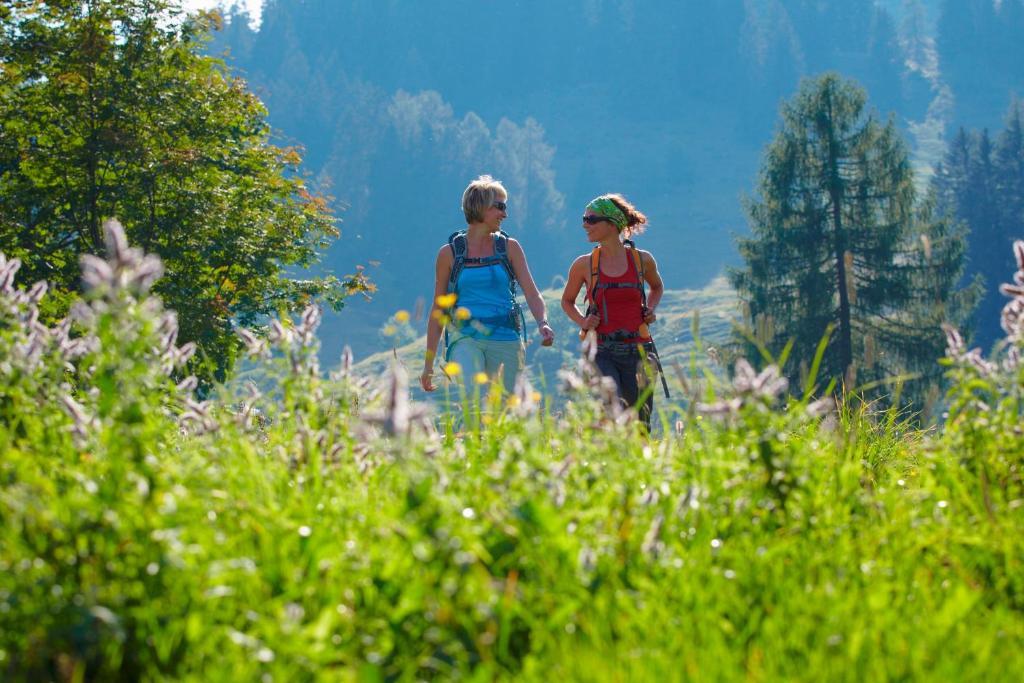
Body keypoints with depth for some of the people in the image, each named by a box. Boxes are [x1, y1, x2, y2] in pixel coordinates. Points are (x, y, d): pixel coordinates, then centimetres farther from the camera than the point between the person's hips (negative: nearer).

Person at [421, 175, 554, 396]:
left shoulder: (509, 248, 9)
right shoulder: (449, 253, 5)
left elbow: (532, 294, 3)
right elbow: (438, 310, 9)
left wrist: (543, 323, -19)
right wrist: (428, 364, 7)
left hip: (505, 340, 2)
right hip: (465, 337, -2)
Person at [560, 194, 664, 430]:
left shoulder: (642, 260, 3)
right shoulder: (584, 265, 2)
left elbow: (657, 287, 25)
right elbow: (567, 300, 19)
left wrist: (651, 310, 7)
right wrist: (582, 321, 1)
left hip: (638, 351, 1)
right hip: (601, 352, -1)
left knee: (640, 427, 6)